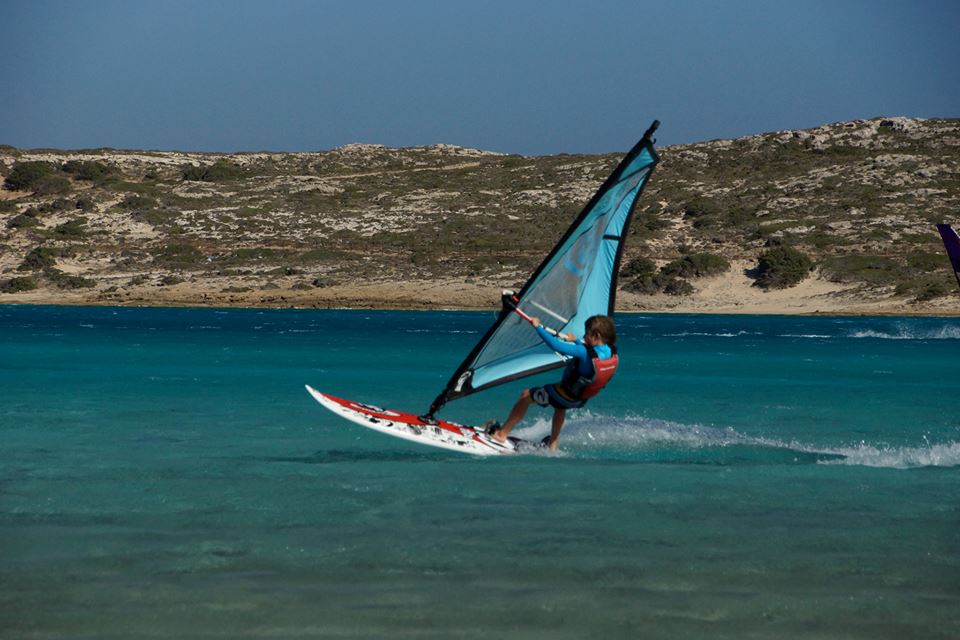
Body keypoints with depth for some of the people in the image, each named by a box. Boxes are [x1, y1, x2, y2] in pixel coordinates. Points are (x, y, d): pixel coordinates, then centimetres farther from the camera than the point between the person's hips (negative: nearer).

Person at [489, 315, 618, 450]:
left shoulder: (584, 353, -36)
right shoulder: (612, 354, -13)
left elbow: (555, 345, -35)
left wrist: (538, 327, -24)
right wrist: (575, 341, 24)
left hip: (565, 396, -7)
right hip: (581, 401, 7)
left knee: (526, 395, 14)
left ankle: (501, 434, 22)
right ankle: (553, 445, 44)